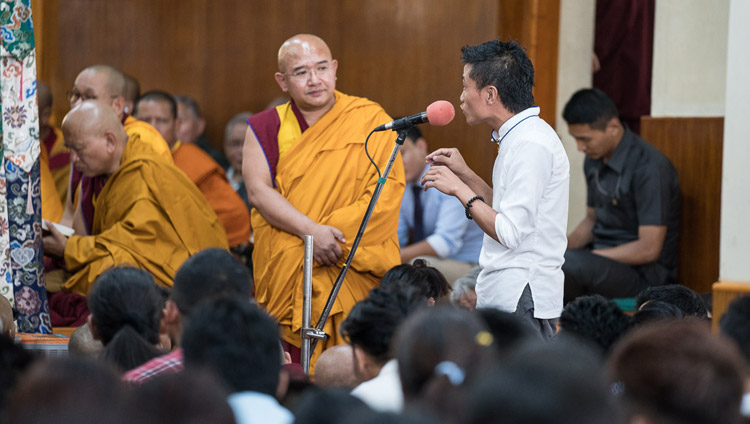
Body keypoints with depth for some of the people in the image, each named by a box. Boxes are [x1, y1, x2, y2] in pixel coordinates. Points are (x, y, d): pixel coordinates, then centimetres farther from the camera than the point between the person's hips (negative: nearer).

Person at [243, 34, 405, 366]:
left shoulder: (370, 121, 5)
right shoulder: (265, 128, 9)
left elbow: (388, 192, -4)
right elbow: (258, 191, -4)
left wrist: (330, 233, -15)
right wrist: (312, 231, -19)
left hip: (353, 273, -1)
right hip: (285, 276, 1)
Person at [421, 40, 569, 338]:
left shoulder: (531, 145, -16)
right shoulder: (519, 138, 16)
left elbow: (510, 232, -21)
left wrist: (459, 189, -12)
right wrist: (465, 174, 17)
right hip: (503, 295, 10)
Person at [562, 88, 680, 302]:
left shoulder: (649, 167, -19)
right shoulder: (594, 160, 9)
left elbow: (648, 249, -21)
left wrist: (589, 256, -19)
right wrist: (565, 245, 1)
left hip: (644, 273, -9)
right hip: (602, 254, 9)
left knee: (570, 264, -35)